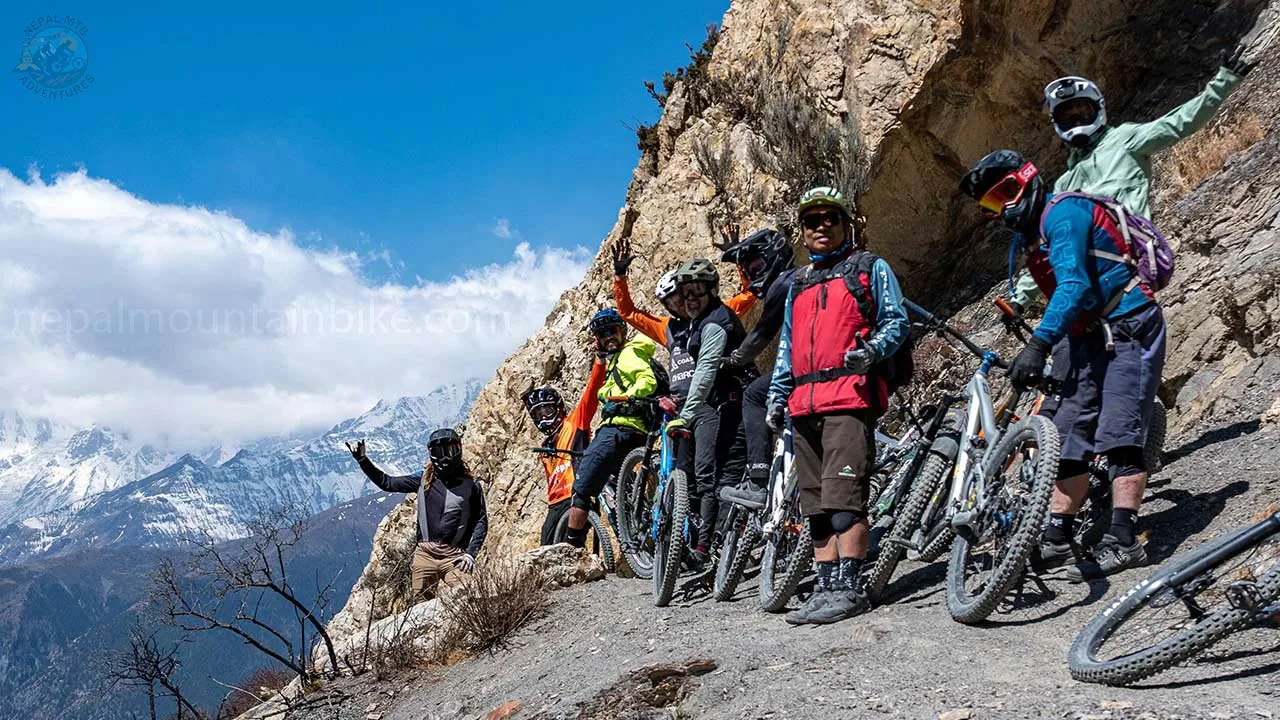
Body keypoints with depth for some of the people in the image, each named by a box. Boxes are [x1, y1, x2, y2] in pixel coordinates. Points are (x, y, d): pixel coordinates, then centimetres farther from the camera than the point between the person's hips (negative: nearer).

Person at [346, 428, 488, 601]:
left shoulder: (470, 485, 2)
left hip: (454, 557, -3)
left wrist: (471, 553, -5)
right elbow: (387, 482, 13)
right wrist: (362, 460, 6)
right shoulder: (424, 479, 9)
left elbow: (481, 521, 5)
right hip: (424, 553, 3)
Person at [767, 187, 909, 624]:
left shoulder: (870, 268, 10)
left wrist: (870, 351, -18)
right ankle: (826, 589, 11)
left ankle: (847, 589, -13)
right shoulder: (799, 284, 27)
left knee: (843, 498, -15)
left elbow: (896, 322, 2)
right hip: (805, 405, 7)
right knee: (816, 506, 6)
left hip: (850, 397, -7)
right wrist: (776, 398, 20)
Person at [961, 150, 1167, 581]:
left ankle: (1123, 542, -21)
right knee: (1070, 437, 4)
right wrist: (1039, 352, 21)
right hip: (1090, 340, 10)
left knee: (1118, 433, -18)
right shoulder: (1030, 235, 16)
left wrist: (1038, 344, -33)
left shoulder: (1062, 213, -13)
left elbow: (1074, 285, -26)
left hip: (1128, 328, -10)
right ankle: (1056, 541, 7)